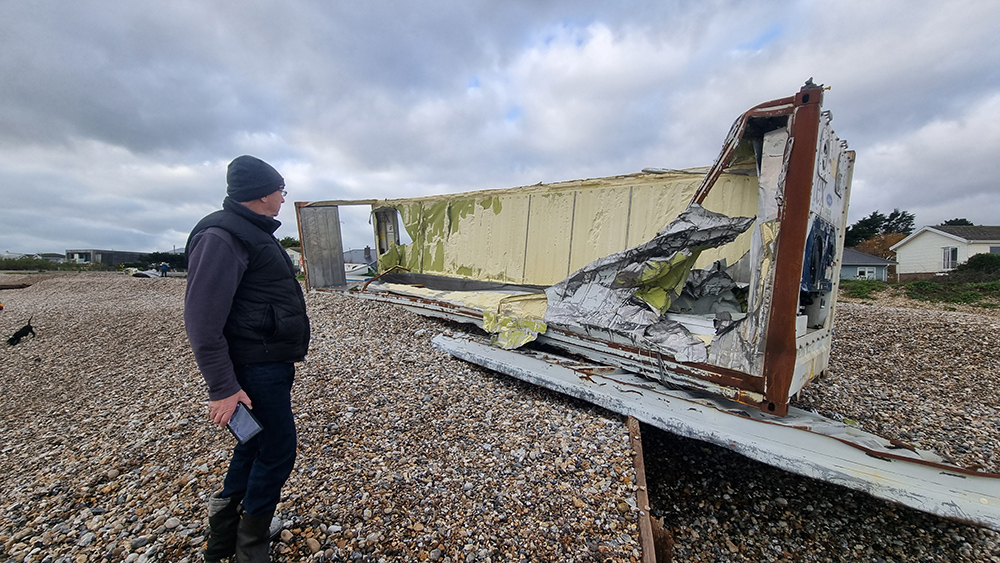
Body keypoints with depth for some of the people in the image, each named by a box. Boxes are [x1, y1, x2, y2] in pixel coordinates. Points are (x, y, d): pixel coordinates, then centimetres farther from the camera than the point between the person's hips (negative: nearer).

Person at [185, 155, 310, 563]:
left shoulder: (253, 232, 16)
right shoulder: (222, 236, -17)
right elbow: (202, 319, -21)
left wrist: (289, 347, 22)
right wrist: (222, 387, -21)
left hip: (272, 363, 10)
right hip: (255, 369, -10)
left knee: (255, 445, 20)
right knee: (277, 451, 1)